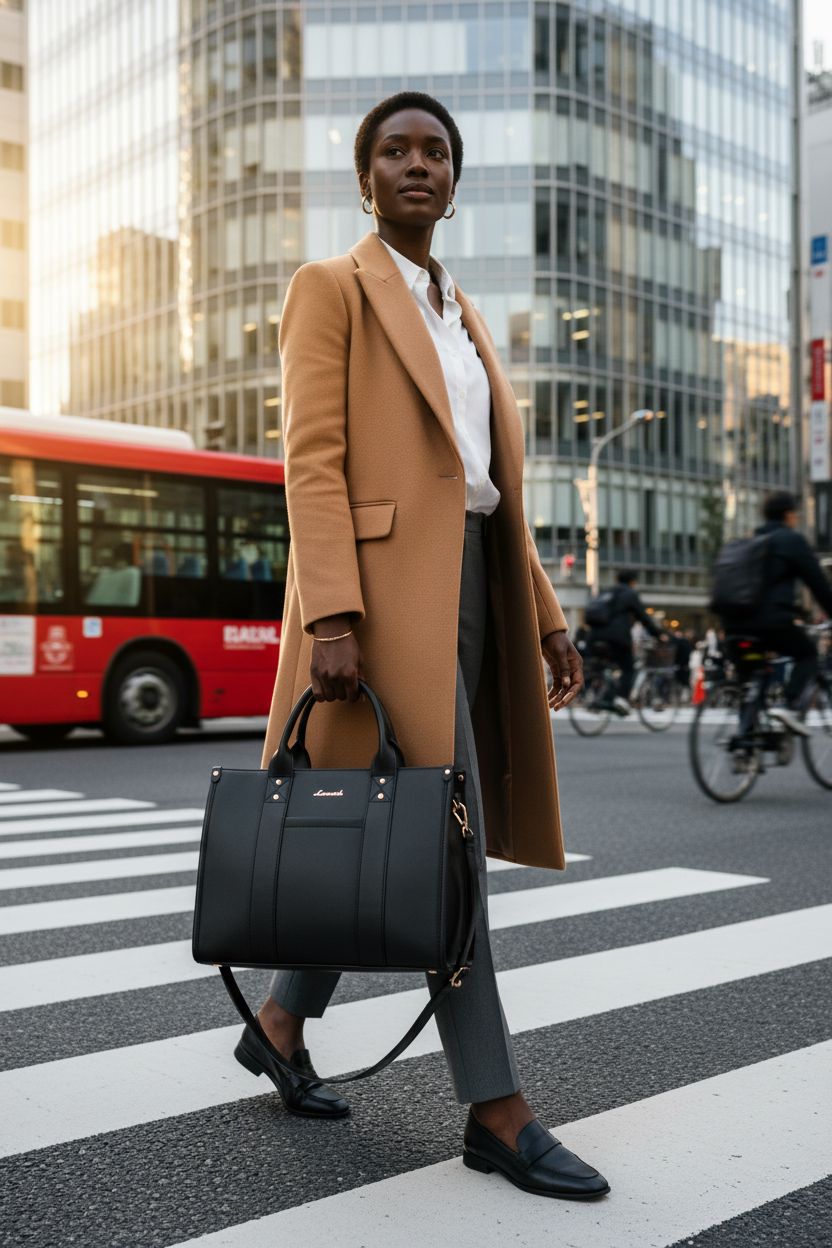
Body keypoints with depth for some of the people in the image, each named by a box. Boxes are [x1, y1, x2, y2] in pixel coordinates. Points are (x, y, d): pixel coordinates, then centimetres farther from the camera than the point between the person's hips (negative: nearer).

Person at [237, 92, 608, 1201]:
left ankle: (281, 1021, 28)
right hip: (389, 583, -8)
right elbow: (314, 461, -9)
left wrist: (545, 616, 13)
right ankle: (498, 1113, 2)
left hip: (472, 585, 8)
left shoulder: (462, 317, 24)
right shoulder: (332, 287, 3)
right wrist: (330, 617, -20)